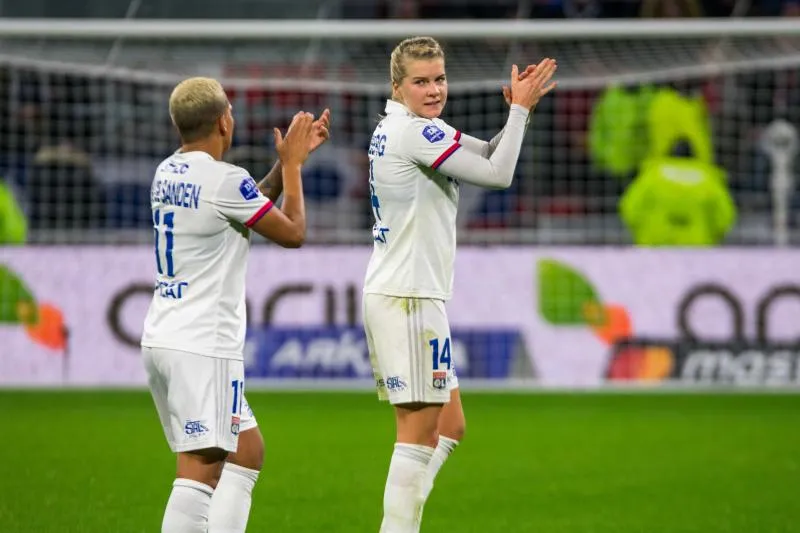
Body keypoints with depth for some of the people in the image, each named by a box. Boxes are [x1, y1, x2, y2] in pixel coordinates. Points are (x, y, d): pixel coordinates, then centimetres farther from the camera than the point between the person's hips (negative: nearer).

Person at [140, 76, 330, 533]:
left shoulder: (168, 173, 12)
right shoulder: (224, 179, -14)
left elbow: (250, 209, 25)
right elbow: (292, 233, -4)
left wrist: (290, 159, 22)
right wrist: (292, 164, 8)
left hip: (162, 338, 9)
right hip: (202, 345, -9)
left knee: (248, 451, 15)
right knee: (201, 470, -10)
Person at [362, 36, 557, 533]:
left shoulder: (408, 127, 15)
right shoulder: (415, 132, -15)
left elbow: (487, 154, 18)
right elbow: (498, 175, -14)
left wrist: (520, 109, 1)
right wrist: (520, 109, -6)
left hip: (393, 294, 10)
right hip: (408, 299, -10)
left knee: (449, 426, 16)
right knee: (419, 432, -7)